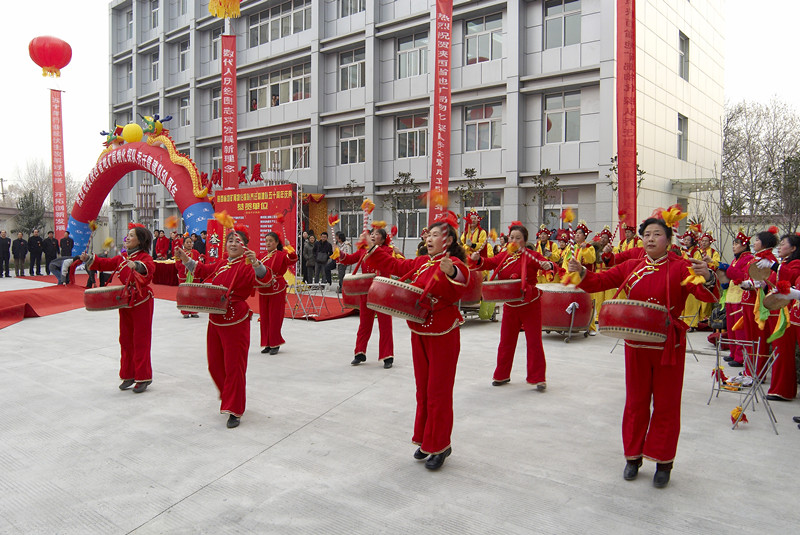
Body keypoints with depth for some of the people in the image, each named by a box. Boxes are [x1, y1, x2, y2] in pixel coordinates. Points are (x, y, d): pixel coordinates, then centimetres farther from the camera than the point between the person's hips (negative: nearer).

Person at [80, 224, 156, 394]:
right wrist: (89, 258, -4)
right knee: (125, 340, 12)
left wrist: (137, 266, -51)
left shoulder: (145, 257, -11)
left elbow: (149, 267, -32)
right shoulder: (122, 258, 12)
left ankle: (143, 378, 6)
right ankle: (128, 375, 23)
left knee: (141, 340, -2)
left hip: (141, 303, -7)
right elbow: (106, 263, 10)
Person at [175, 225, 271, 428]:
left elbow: (262, 277, -30)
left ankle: (235, 411, 9)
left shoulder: (246, 266, -12)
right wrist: (185, 258, 15)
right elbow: (201, 270, 24)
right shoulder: (220, 263, 10)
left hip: (235, 323, -7)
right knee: (215, 365, 17)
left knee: (234, 366, -2)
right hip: (215, 320, 7)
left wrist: (255, 262, -48)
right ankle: (228, 397, 40)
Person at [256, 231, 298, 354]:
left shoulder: (281, 255, -8)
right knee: (264, 318, 10)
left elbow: (292, 261, -28)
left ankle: (275, 344, 9)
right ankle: (268, 344, 20)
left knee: (275, 318, -1)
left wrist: (290, 251, -46)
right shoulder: (263, 256, 11)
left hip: (276, 291, -6)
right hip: (263, 292, 6)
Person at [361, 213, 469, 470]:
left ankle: (440, 446, 16)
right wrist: (373, 248, 19)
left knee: (438, 391, 1)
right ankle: (425, 439, 32)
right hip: (419, 333, 8)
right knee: (423, 389, 17)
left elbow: (456, 292, -36)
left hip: (443, 335, -8)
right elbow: (395, 265, 20)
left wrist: (451, 273, -55)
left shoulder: (453, 264, -16)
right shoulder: (421, 263, 8)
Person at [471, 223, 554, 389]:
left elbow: (550, 264, -18)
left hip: (530, 305, -4)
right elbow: (489, 263, -4)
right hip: (510, 305, 4)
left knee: (534, 341, 1)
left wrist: (548, 266, -42)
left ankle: (538, 378, 12)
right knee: (506, 341, 12)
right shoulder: (504, 256, 5)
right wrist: (477, 259, -24)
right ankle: (502, 375, 26)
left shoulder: (531, 256, -9)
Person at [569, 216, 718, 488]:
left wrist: (707, 278, -43)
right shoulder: (631, 267, 4)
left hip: (669, 346, -3)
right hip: (636, 345, 3)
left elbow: (709, 296, -20)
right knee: (636, 402, 13)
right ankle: (633, 456, 27)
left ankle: (663, 462, 22)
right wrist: (581, 272, -20)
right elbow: (601, 281, 0)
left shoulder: (681, 268, -8)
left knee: (666, 405, 7)